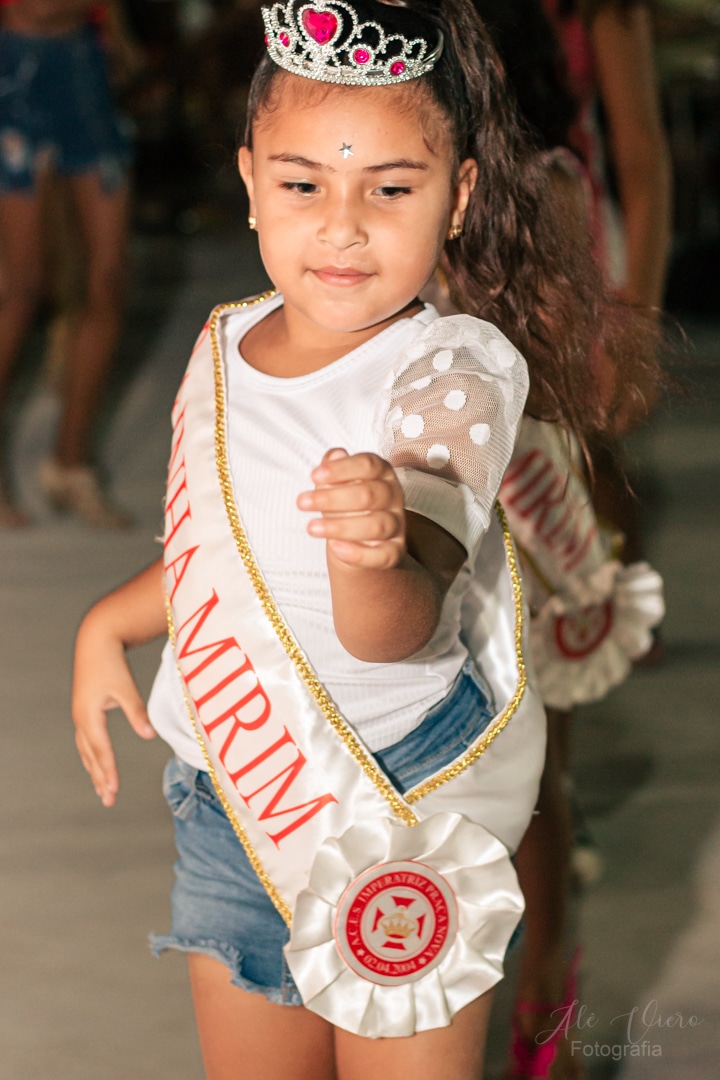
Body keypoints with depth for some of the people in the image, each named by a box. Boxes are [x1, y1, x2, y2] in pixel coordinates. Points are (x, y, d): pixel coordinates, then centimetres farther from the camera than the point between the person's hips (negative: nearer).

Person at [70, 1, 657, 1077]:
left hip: (400, 809, -6)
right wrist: (109, 623, 12)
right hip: (229, 797, 6)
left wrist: (379, 554, -53)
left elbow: (392, 632, -33)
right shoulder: (227, 344, 0)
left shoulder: (452, 374, -20)